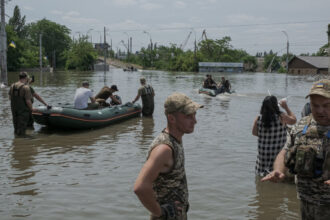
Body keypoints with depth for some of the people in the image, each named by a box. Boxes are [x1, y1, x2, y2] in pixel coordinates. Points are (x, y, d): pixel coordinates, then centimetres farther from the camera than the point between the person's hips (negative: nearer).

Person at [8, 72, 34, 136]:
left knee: (16, 124, 20)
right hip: (23, 110, -6)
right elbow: (28, 101, -21)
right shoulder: (26, 87, -20)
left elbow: (10, 97, 7)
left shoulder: (12, 85, -1)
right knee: (22, 126, 5)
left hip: (14, 108, 6)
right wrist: (31, 108, -5)